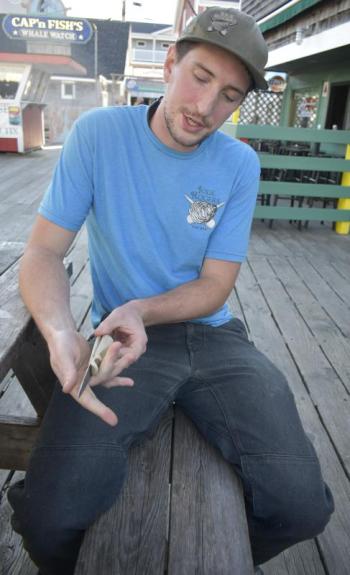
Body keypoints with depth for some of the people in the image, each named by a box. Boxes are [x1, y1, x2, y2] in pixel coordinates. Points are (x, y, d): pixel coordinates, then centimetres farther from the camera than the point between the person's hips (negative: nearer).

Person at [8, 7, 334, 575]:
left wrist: (144, 309, -21)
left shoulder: (240, 165, 1)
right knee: (50, 520, -23)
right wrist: (60, 331, -28)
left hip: (212, 334, 2)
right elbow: (43, 254, -6)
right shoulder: (98, 134, -4)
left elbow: (215, 285, 0)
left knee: (303, 507, -15)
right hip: (123, 337, -1)